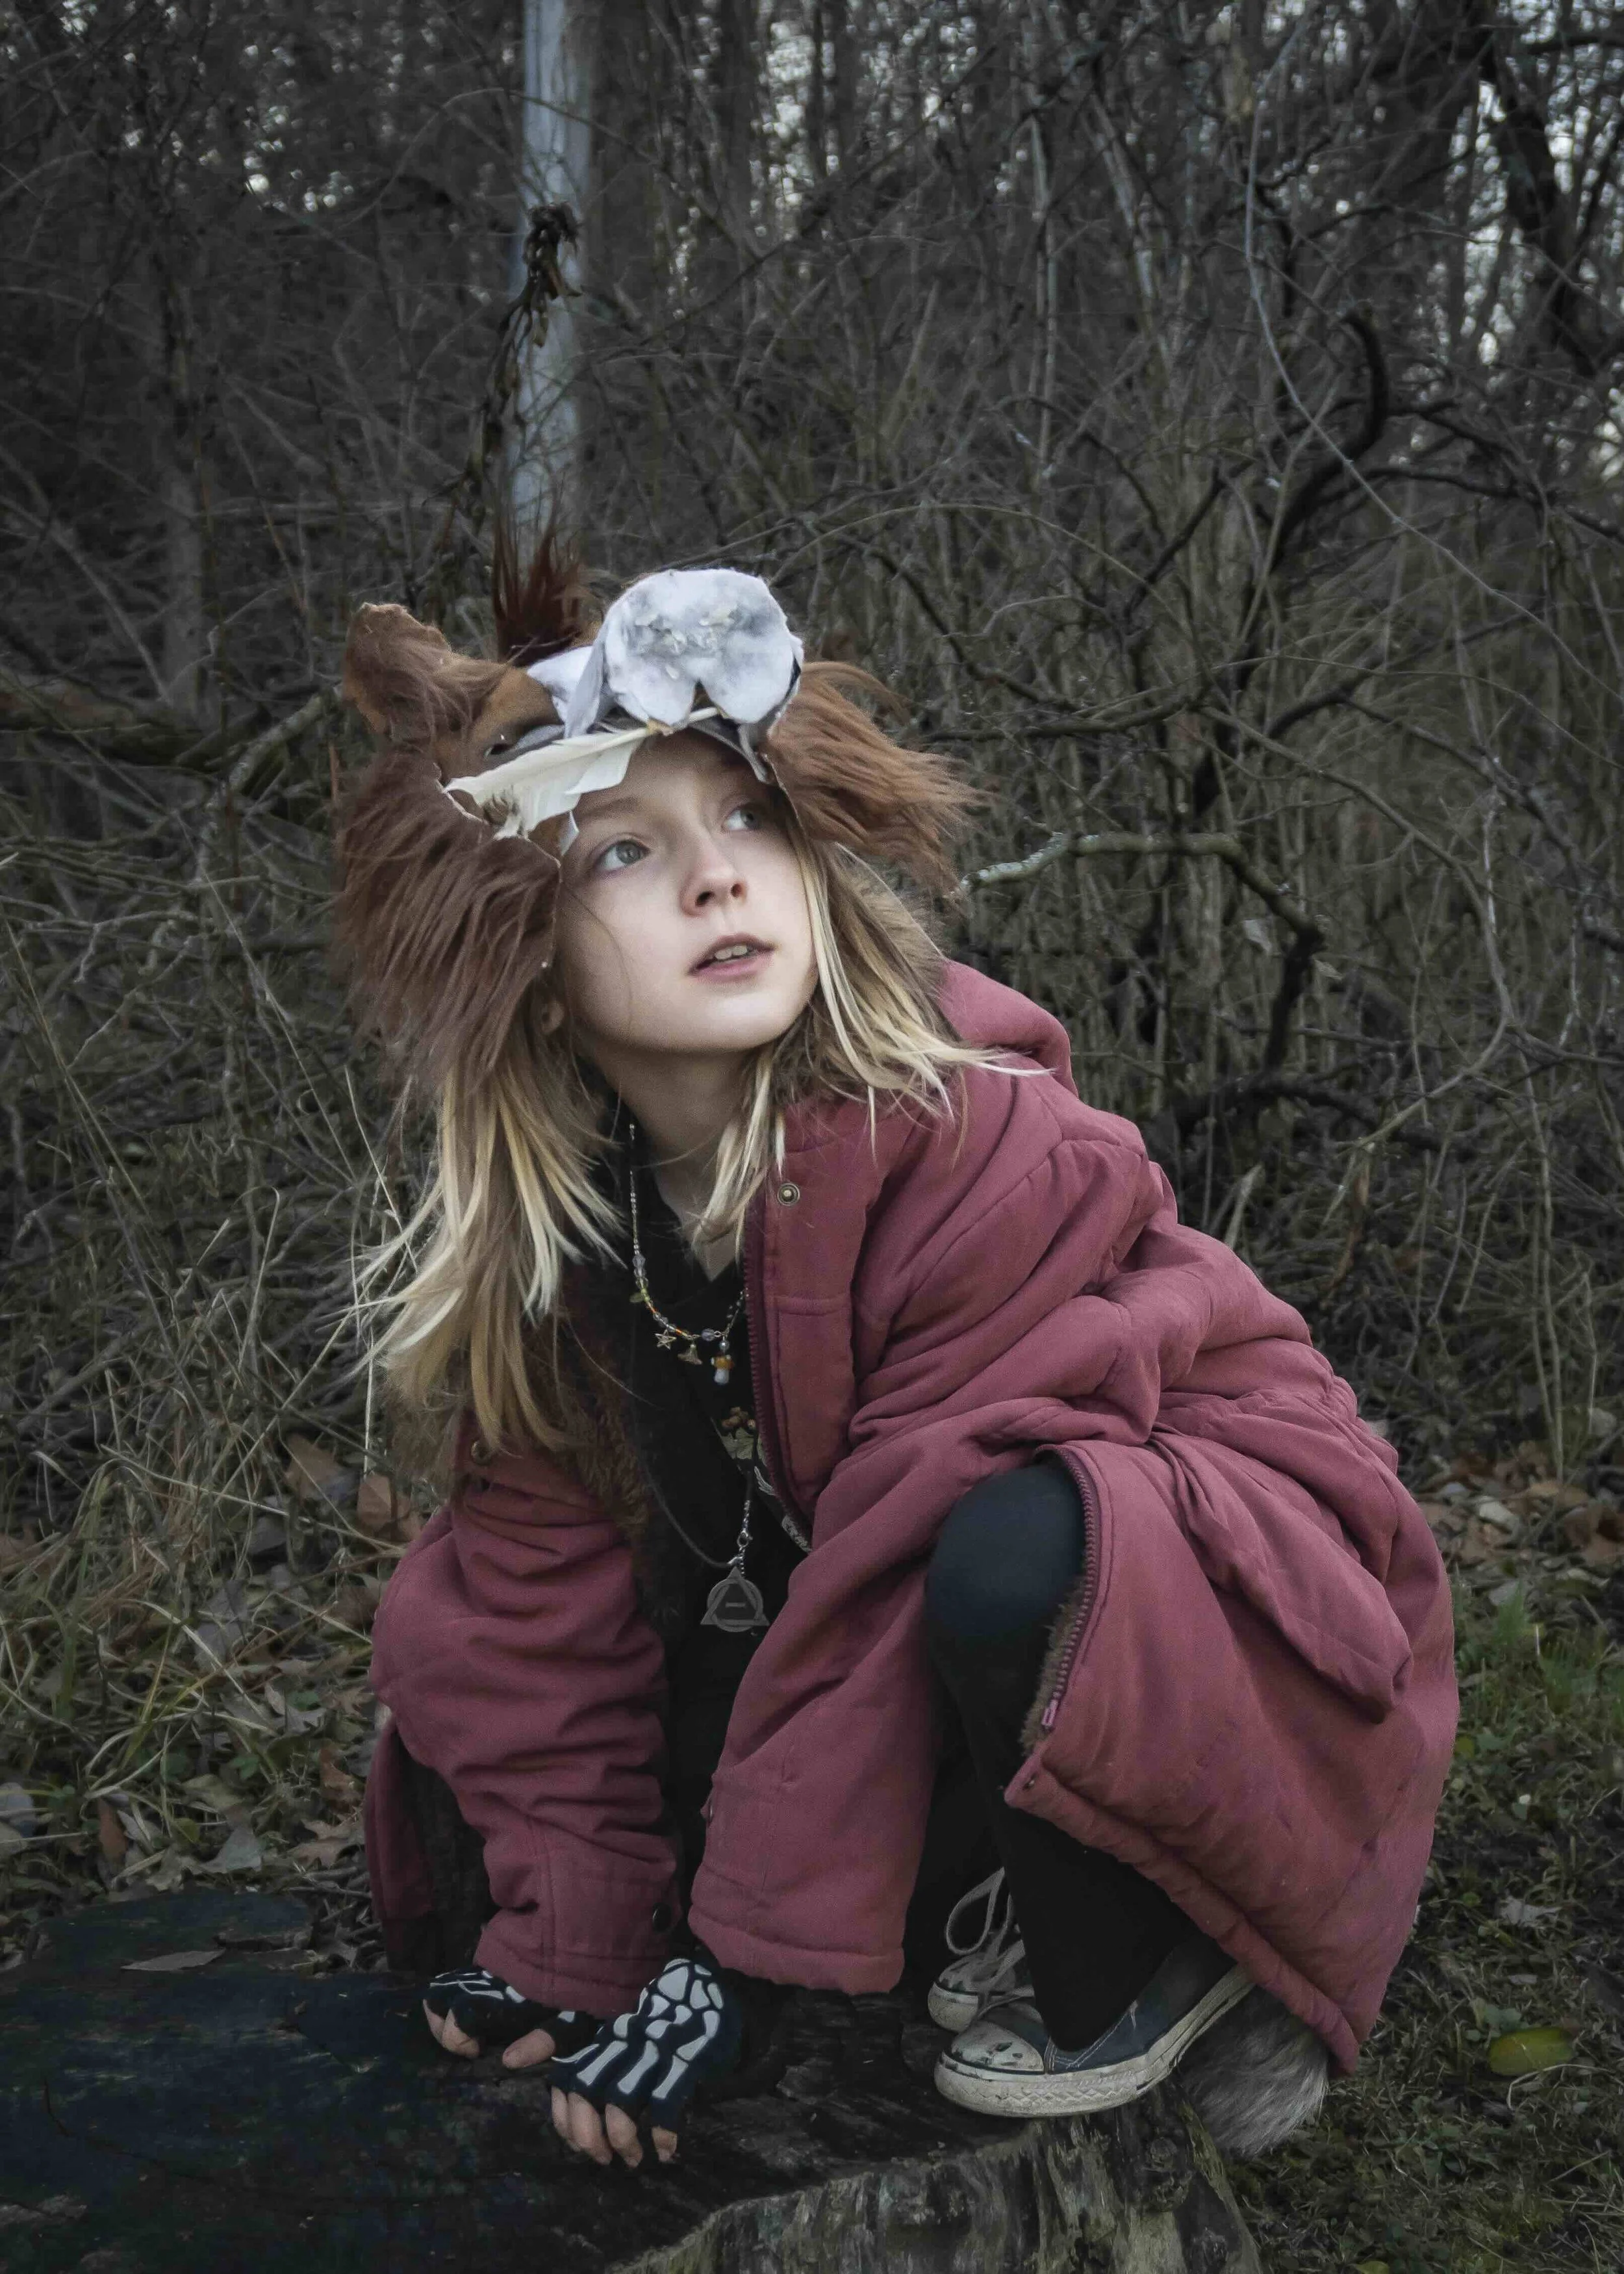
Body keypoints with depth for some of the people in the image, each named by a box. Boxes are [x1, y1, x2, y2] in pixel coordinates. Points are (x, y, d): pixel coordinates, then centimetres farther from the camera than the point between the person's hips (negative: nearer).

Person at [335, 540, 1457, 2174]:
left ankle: (1120, 1967, -7)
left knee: (1012, 1561, -40)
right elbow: (552, 1589, -6)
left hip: (1229, 1585, -7)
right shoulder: (535, 1234, -8)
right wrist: (575, 1951, -11)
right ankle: (1012, 1892, 9)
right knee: (451, 1638, -2)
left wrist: (747, 1957, -23)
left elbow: (889, 1574, -28)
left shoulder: (986, 1155, -28)